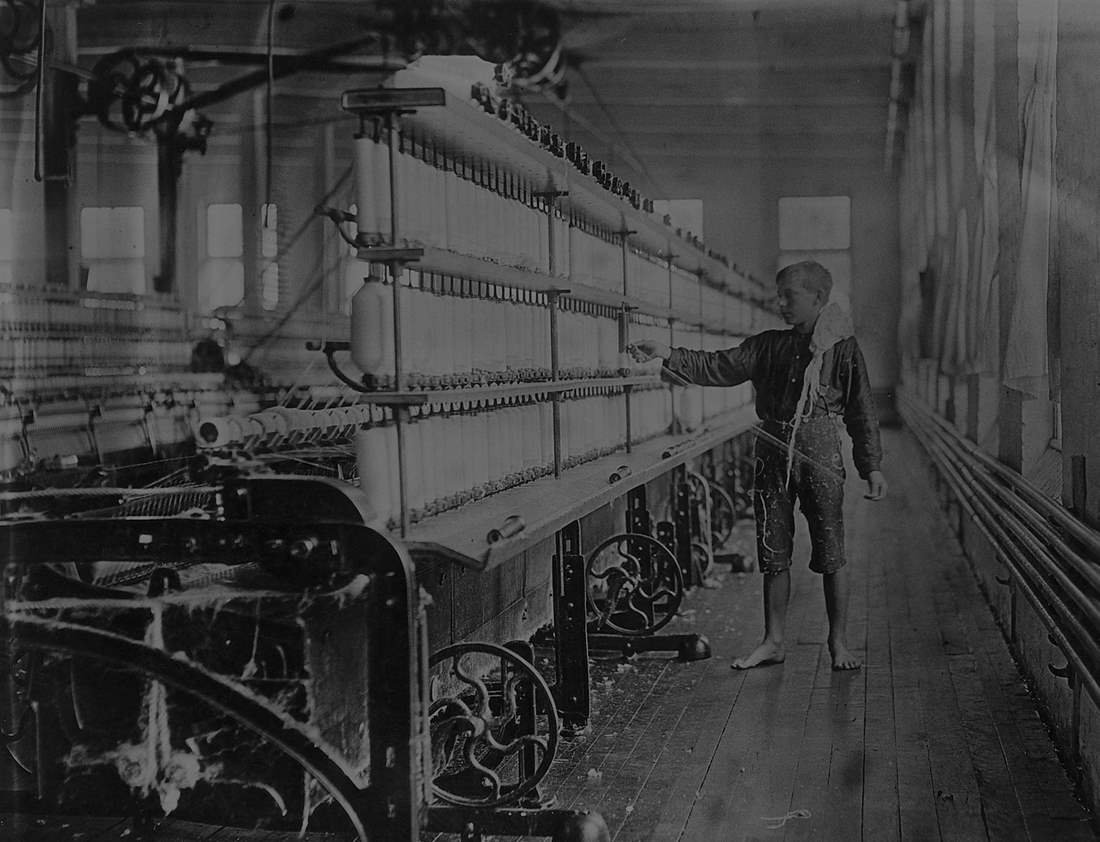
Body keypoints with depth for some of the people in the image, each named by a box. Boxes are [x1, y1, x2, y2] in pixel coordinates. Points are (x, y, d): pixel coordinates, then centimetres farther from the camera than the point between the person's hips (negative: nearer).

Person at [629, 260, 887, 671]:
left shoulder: (842, 347, 0)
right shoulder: (769, 346, 11)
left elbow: (861, 411, 1)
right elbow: (718, 366, 4)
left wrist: (872, 466, -3)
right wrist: (669, 356, -9)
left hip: (820, 456, -4)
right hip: (773, 456, 4)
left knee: (830, 555, -1)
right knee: (773, 554, 7)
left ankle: (838, 643, 12)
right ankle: (773, 641, 17)